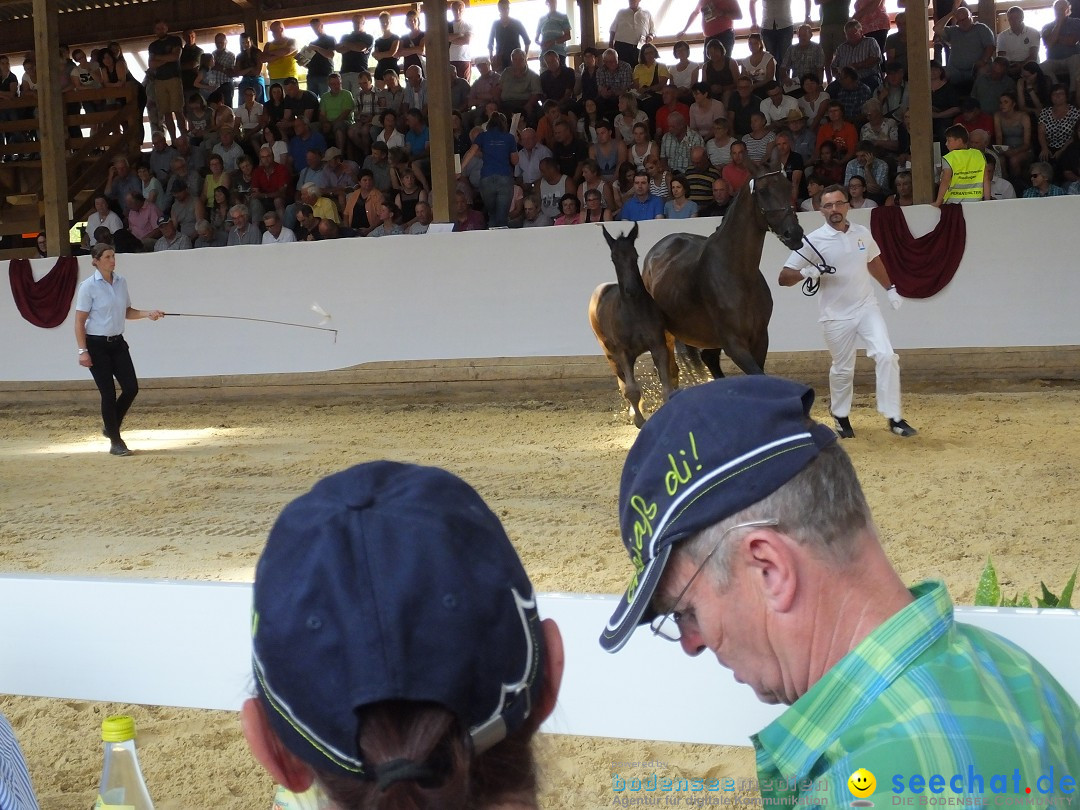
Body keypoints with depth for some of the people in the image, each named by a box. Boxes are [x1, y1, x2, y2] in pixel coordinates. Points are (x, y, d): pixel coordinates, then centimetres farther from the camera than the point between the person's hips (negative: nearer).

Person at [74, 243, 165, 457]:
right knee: (109, 393, -4)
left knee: (131, 388, 0)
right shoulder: (88, 286, -12)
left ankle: (111, 427, 23)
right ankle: (115, 442, 8)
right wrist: (82, 351, -15)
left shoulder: (121, 281, 4)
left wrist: (147, 313, -3)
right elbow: (79, 321, -10)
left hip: (118, 343, 6)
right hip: (96, 345, -6)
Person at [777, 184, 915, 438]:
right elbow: (784, 277, -12)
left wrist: (890, 288, 20)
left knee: (886, 356, -12)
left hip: (867, 308, 3)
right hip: (836, 316, -3)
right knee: (842, 369, 7)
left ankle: (894, 418, -6)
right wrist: (806, 273, -31)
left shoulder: (863, 234, 3)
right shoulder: (813, 241, -11)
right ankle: (841, 417, 32)